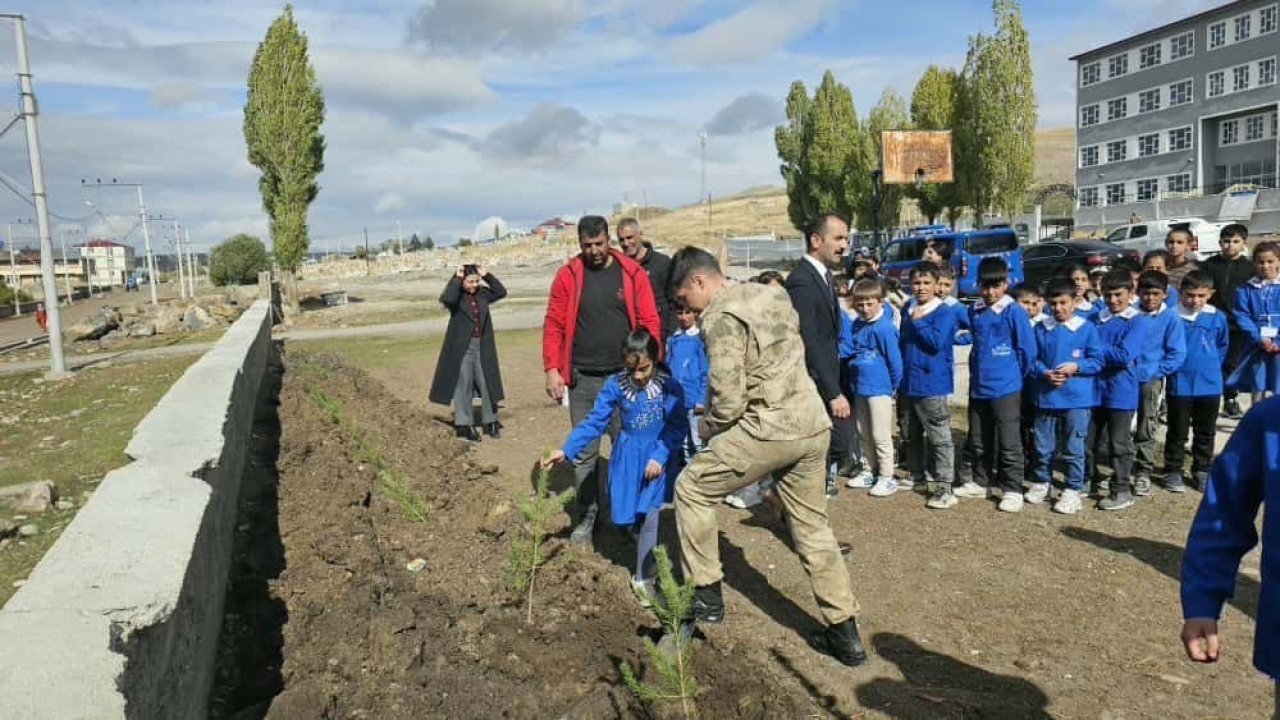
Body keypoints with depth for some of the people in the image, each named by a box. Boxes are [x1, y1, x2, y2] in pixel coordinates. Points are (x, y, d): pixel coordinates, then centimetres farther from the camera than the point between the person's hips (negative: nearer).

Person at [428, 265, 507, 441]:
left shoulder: (482, 294, 8)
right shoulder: (456, 296, -8)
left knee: (488, 384, 8)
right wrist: (456, 278, -21)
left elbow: (501, 292, 8)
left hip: (482, 347, 5)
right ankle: (465, 424, 10)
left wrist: (487, 276, 1)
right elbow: (446, 299, -29)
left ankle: (491, 422, 19)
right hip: (462, 348, -5)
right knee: (463, 386, 2)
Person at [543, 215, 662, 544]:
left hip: (624, 377, 0)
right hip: (582, 380, 0)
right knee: (583, 451, 8)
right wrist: (552, 369, -7)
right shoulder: (568, 275, 1)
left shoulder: (632, 273, 0)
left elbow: (650, 323, -2)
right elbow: (554, 325, 0)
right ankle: (585, 516, 21)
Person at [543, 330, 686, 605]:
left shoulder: (668, 386, -13)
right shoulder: (616, 384, -8)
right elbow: (595, 422, -6)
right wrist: (566, 450, -13)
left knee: (649, 514, -15)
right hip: (628, 458, 3)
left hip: (659, 457, -3)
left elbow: (679, 426, -10)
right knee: (627, 517, 6)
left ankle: (644, 579, 0)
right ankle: (647, 556, 38)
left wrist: (659, 457, -20)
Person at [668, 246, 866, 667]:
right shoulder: (772, 294, 14)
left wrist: (708, 427, 5)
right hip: (814, 425, 8)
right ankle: (845, 634, 22)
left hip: (769, 429, -8)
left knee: (691, 489, 9)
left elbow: (728, 398, -17)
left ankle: (706, 596, 15)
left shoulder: (721, 317, -11)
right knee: (813, 529, 17)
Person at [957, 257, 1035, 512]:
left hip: (1005, 388, -6)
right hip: (978, 387, 6)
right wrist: (979, 370, 14)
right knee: (978, 441, 16)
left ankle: (1012, 490, 8)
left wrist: (1013, 376, 1)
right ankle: (979, 481, 29)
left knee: (1009, 442, 0)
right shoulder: (974, 311, 6)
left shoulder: (1014, 312, -10)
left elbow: (1028, 350, -8)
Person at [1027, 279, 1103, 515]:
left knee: (1073, 448, 4)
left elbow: (1097, 361, -2)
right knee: (1043, 446, 12)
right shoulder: (1042, 329, 3)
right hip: (1046, 397, 2)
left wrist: (1076, 366, -17)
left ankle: (1073, 490, 15)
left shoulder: (1087, 328, -3)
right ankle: (1041, 483, 29)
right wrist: (1045, 373, -13)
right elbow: (1033, 359, 5)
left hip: (1077, 399, -2)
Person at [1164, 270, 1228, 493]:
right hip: (1179, 385, -3)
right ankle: (1173, 472, 17)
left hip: (1210, 385, 3)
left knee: (1206, 432, 14)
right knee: (1177, 432, 7)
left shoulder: (1217, 317, -4)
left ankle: (1202, 471, 27)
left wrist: (1212, 366, 8)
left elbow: (1223, 346, 13)